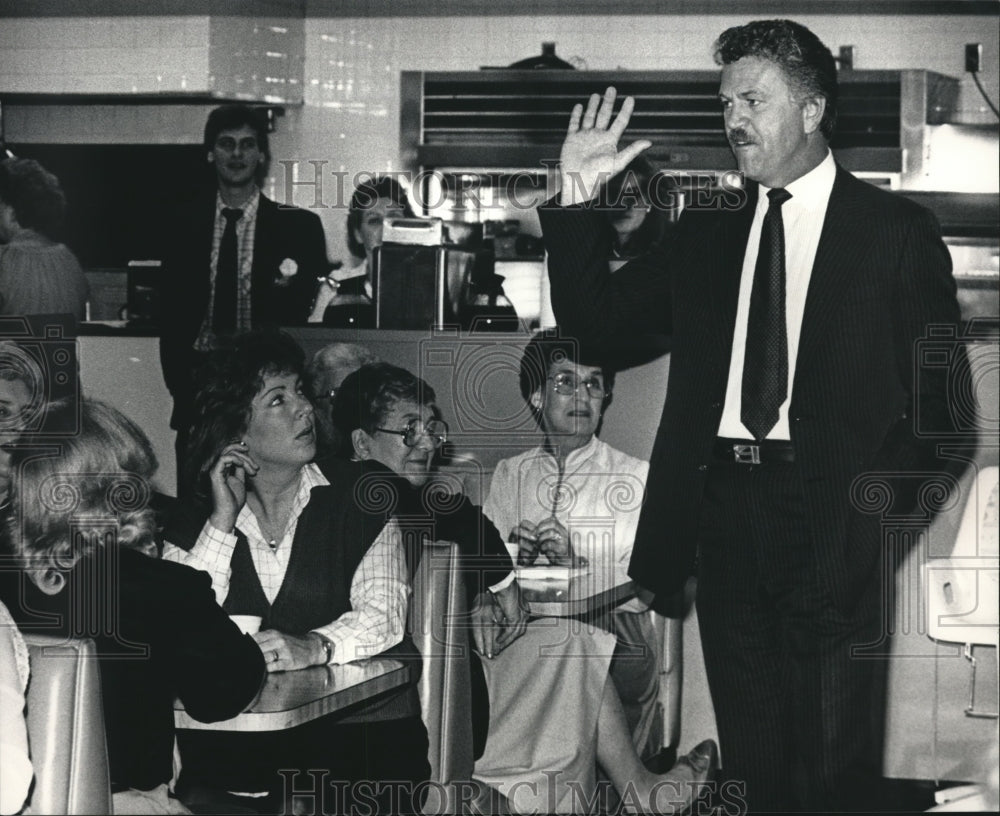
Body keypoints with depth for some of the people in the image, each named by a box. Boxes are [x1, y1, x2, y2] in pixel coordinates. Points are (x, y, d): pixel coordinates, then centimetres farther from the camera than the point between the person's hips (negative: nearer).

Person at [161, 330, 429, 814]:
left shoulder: (359, 502, 7)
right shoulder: (197, 518, 11)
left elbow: (383, 613, -8)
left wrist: (314, 647, -28)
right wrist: (224, 520, -6)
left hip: (361, 725, -1)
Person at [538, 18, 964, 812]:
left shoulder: (895, 228, 1)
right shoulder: (709, 229, 13)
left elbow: (938, 387, -1)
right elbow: (591, 314, 11)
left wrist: (888, 489, -15)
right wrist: (578, 196, 0)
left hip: (828, 512, -4)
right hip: (723, 501, 4)